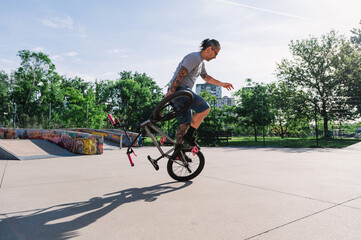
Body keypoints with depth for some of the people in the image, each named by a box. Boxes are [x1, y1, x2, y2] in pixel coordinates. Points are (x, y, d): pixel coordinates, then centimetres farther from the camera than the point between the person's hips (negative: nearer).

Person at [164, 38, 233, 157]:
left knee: (185, 123, 12)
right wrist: (170, 92, -24)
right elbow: (180, 74, -19)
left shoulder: (201, 62, 23)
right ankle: (189, 136, -10)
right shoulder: (194, 57, -10)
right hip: (179, 89, -10)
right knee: (205, 107, -19)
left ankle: (178, 148, 20)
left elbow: (206, 77, 37)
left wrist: (222, 84, 31)